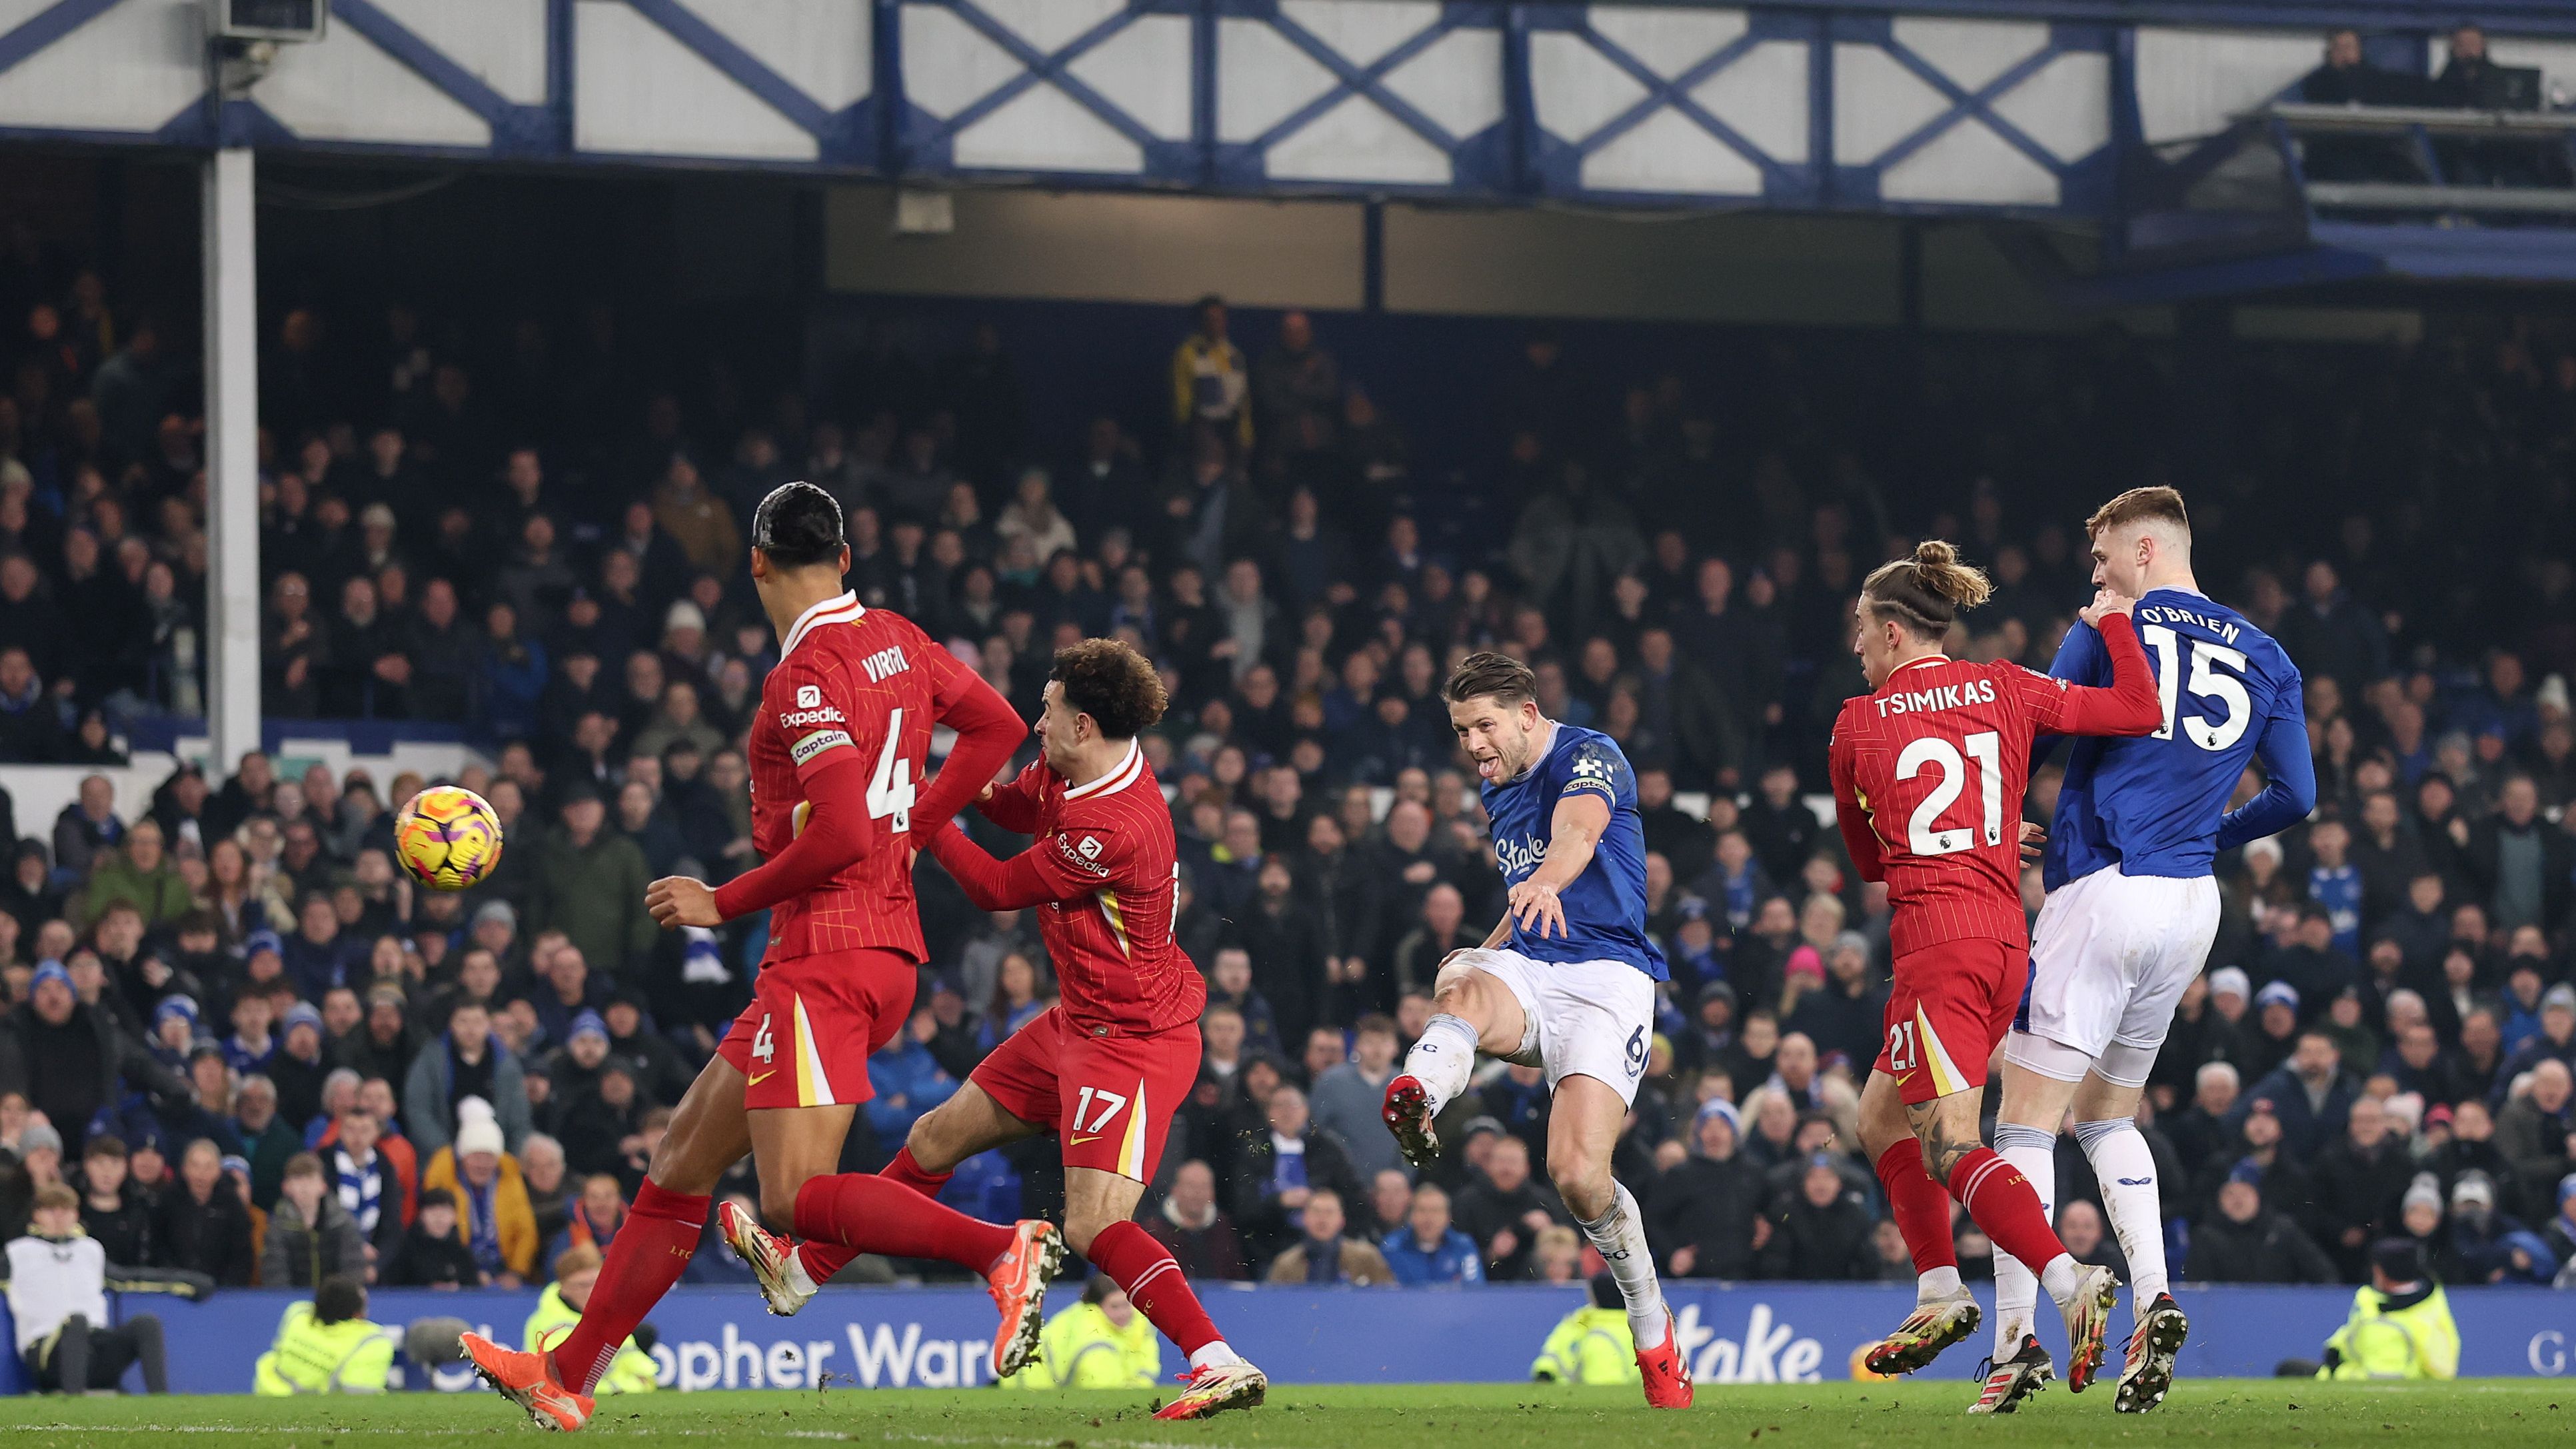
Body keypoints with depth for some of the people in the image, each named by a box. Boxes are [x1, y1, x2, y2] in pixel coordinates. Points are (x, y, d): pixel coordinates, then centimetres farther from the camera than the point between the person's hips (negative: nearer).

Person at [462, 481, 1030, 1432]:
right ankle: (569, 1375, 17)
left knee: (796, 1195, -16)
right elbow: (998, 726, 21)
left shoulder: (807, 675, -15)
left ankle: (1006, 1249, -27)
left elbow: (839, 834, -22)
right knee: (682, 1159, 13)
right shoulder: (896, 642, 11)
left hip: (825, 953, -10)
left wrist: (723, 903, -10)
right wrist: (913, 829, 22)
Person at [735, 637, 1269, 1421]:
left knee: (1094, 1224, -23)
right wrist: (961, 781, 0)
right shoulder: (1070, 770, -2)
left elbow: (997, 888, -16)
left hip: (1135, 1039, -10)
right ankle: (804, 1272, 35)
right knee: (937, 1138, 20)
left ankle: (1222, 1366, -26)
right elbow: (1019, 805, 20)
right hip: (1078, 1025, 10)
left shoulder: (1116, 828, -30)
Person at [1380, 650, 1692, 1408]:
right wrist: (1489, 947, 21)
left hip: (1605, 981, -6)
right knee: (1465, 987, -34)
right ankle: (1419, 1096, -70)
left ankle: (1653, 1325, 5)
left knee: (1578, 1174, -20)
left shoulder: (1590, 757, -6)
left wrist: (1546, 881, -53)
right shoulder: (1497, 792, 20)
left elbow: (1580, 832, -32)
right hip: (1528, 975, 6)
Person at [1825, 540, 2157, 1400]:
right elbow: (2141, 713, 1)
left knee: (1951, 1149, -10)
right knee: (1881, 1116, 20)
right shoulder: (2004, 691, 8)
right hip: (2006, 935, 7)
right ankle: (1940, 1297, 17)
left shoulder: (1857, 726, 2)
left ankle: (2071, 1282, -28)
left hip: (1937, 939, -7)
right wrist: (2114, 621, 14)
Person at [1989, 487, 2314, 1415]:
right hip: (2193, 905, 6)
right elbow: (2296, 798, 11)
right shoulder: (2265, 659, 12)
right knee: (2108, 1117, 20)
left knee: (2028, 1120, -3)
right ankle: (2155, 1304, 0)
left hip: (2103, 893, -6)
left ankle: (2014, 1339, -11)